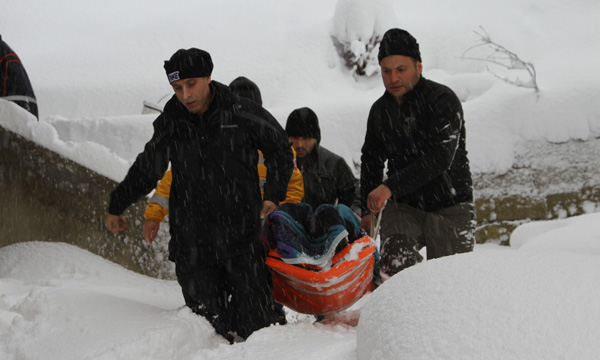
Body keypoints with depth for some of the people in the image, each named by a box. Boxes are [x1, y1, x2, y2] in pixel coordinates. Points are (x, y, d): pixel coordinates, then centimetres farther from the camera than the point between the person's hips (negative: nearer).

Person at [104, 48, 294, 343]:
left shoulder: (243, 114, -4)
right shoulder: (170, 124, 5)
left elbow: (280, 152, 11)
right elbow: (146, 170, 22)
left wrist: (273, 196, 1)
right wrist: (117, 206, 29)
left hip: (242, 239, -2)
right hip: (192, 244, 2)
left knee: (256, 322, -4)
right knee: (206, 317, -2)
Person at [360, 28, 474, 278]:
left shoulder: (442, 100, -12)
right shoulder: (380, 110, 7)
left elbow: (439, 158, -25)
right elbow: (371, 160, 22)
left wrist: (391, 186, -28)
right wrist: (367, 209, 20)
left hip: (450, 208, -3)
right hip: (402, 206, 4)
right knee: (394, 266, -20)